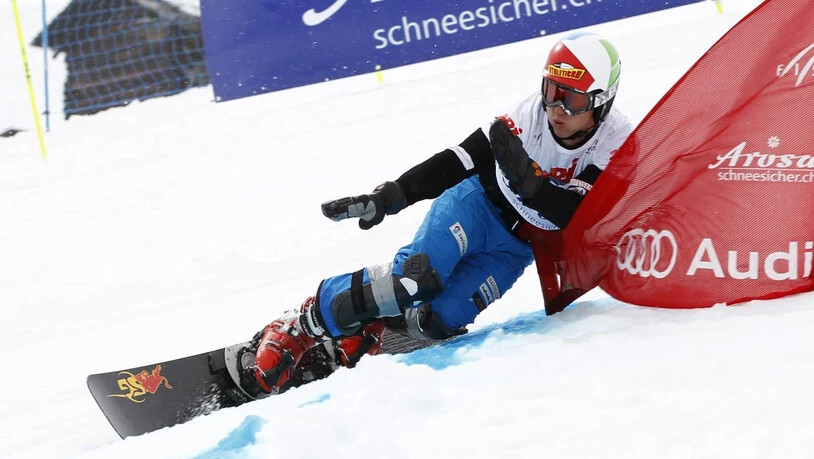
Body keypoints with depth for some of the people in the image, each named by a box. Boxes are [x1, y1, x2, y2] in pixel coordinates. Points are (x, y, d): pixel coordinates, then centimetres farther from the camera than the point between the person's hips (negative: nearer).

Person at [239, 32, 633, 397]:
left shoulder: (617, 145, -16)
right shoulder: (530, 115, -15)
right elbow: (459, 161, -10)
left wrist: (524, 175, -41)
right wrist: (388, 197, -15)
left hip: (513, 248, 1)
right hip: (477, 203, -1)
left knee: (436, 317, -27)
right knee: (417, 273, -31)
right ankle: (302, 324, -22)